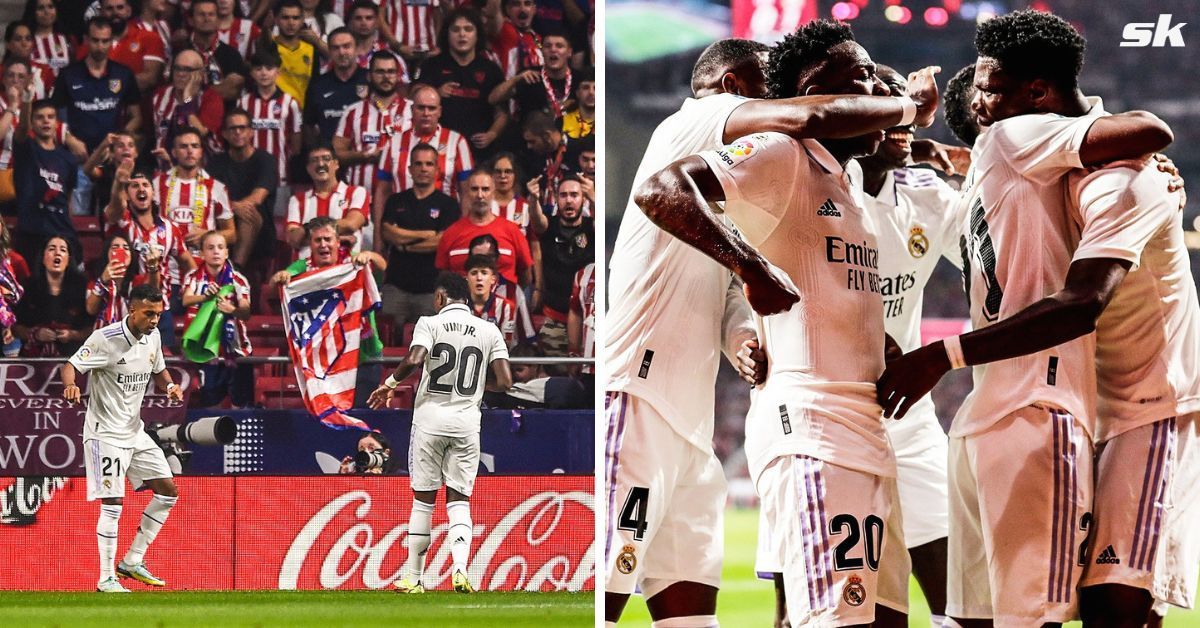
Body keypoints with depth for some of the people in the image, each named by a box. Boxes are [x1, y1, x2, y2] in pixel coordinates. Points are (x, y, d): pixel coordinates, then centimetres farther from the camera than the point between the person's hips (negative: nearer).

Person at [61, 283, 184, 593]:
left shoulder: (153, 336, 4)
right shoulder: (105, 338, -18)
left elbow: (158, 370, 20)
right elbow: (72, 365, -18)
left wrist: (170, 385, -2)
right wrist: (70, 385, -41)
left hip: (134, 431, 8)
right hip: (106, 432, -8)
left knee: (168, 491, 7)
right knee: (112, 504, -11)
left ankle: (132, 562, 15)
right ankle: (106, 578, -3)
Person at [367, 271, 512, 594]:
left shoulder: (430, 324, -3)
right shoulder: (489, 331, 5)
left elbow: (414, 360, -21)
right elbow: (504, 382, -1)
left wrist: (390, 383, -3)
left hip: (430, 420, -2)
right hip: (467, 422, 2)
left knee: (423, 500, 7)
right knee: (459, 500, 5)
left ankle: (413, 577, 12)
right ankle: (460, 568, -18)